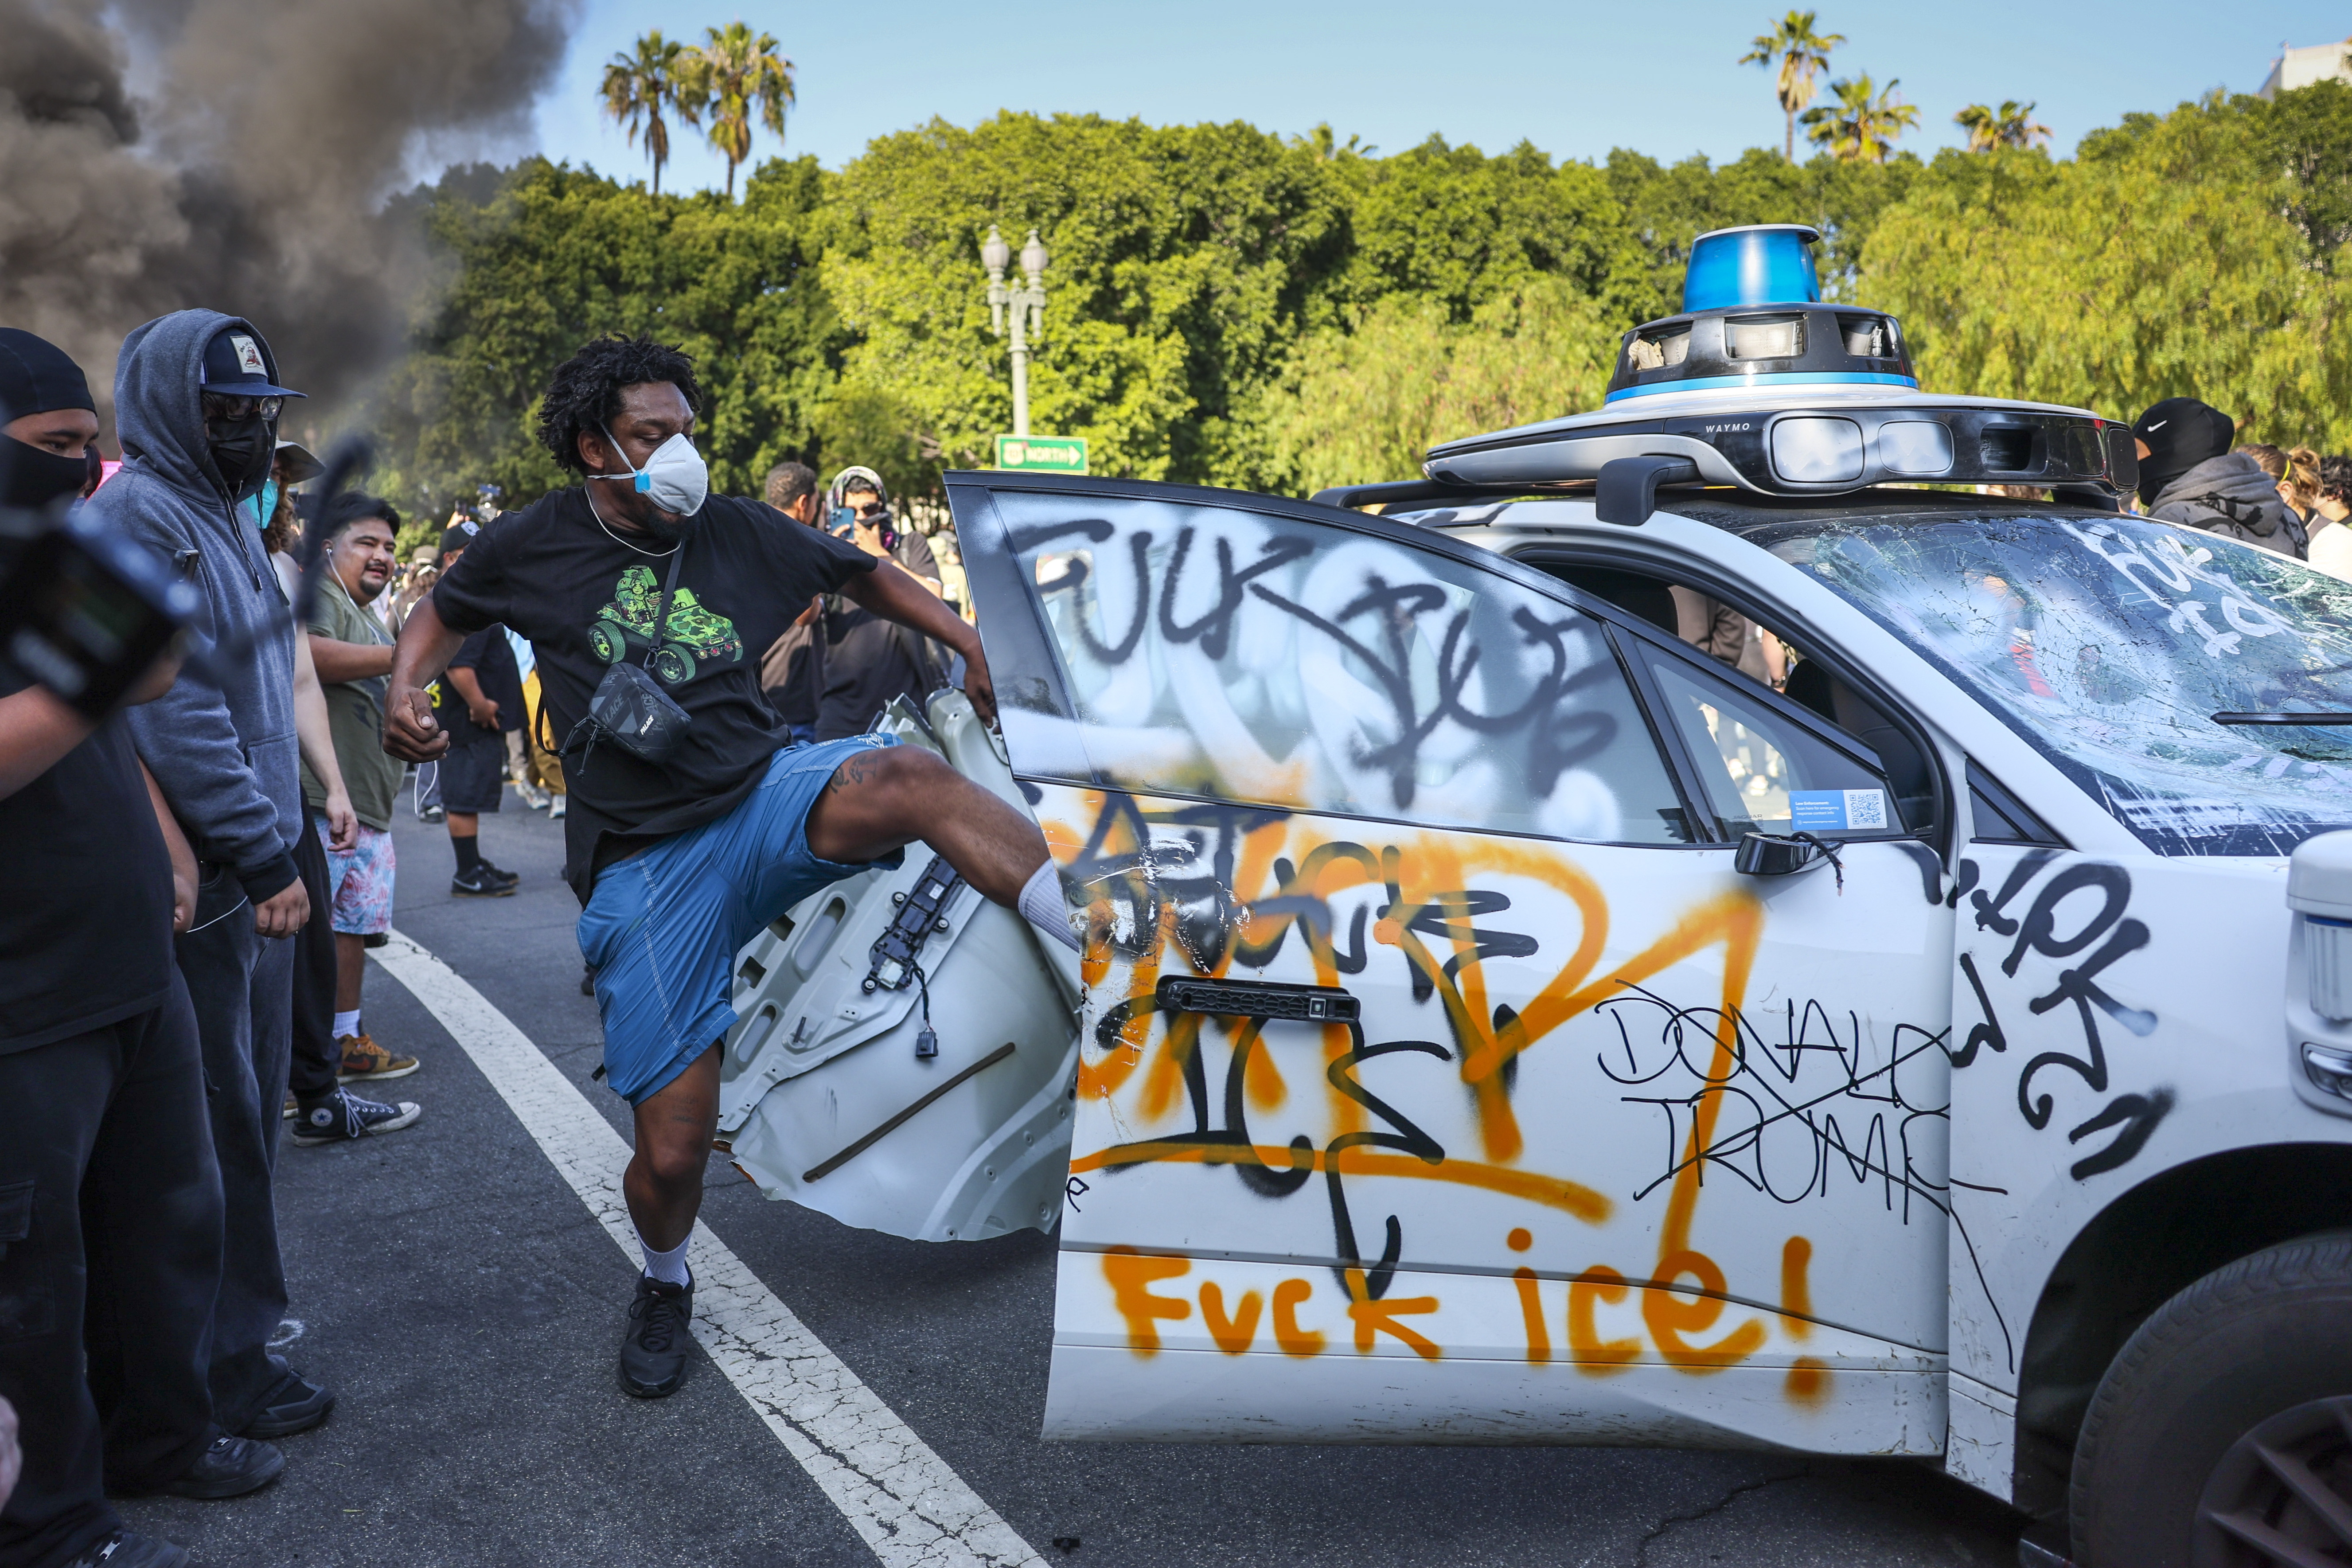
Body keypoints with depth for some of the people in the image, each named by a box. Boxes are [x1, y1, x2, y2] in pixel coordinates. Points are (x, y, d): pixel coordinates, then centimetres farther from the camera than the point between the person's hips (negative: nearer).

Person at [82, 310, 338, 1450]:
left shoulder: (217, 517, 18)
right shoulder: (138, 519, -13)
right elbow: (174, 715, -21)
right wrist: (265, 858, -19)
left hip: (250, 873, 10)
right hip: (199, 884, -9)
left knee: (246, 1100, 18)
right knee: (215, 1120, -1)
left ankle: (236, 1312, 32)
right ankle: (219, 1367, 11)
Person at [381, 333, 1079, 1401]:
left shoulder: (739, 533, 8)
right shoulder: (535, 545, 5)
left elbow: (866, 576, 21)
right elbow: (444, 612, 22)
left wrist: (969, 644, 12)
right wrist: (406, 691, 2)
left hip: (768, 802, 1)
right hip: (644, 866, 0)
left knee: (908, 778, -36)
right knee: (672, 1151, -2)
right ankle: (664, 1285, 34)